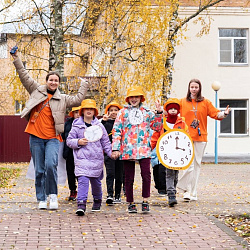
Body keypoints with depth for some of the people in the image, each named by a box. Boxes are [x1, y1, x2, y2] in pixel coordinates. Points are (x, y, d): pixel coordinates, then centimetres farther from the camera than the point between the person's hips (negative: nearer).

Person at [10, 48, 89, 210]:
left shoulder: (62, 99, 12)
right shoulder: (37, 91, 11)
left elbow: (77, 100, 6)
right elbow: (25, 77, 11)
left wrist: (84, 86, 5)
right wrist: (17, 60, 8)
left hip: (53, 138, -1)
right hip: (36, 137, 1)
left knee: (50, 165, -21)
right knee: (39, 170, 4)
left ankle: (53, 195, -9)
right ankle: (41, 199, 12)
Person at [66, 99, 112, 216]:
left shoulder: (99, 126, 9)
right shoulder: (77, 126, 4)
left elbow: (105, 142, 13)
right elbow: (69, 141, 7)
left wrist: (111, 153, 1)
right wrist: (78, 142, -12)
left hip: (97, 158, 2)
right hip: (82, 158, -2)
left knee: (96, 181, 13)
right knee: (83, 180, -16)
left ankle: (97, 200, 37)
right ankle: (81, 204, -21)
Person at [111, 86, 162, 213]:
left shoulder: (146, 112, 13)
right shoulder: (123, 112, 9)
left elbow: (156, 126, 17)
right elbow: (116, 131, 6)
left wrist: (159, 113, 4)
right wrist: (115, 148, -3)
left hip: (144, 149, 0)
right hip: (127, 150, 0)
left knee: (146, 175, -11)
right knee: (129, 178, 4)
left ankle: (145, 201, -1)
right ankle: (130, 203, 14)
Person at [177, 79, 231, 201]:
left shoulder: (205, 102, 9)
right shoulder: (182, 102, 7)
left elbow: (215, 114, 5)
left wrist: (224, 113, -13)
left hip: (200, 137, 2)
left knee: (197, 164, 6)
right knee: (189, 164, -13)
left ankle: (193, 192, 13)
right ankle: (188, 190, -3)